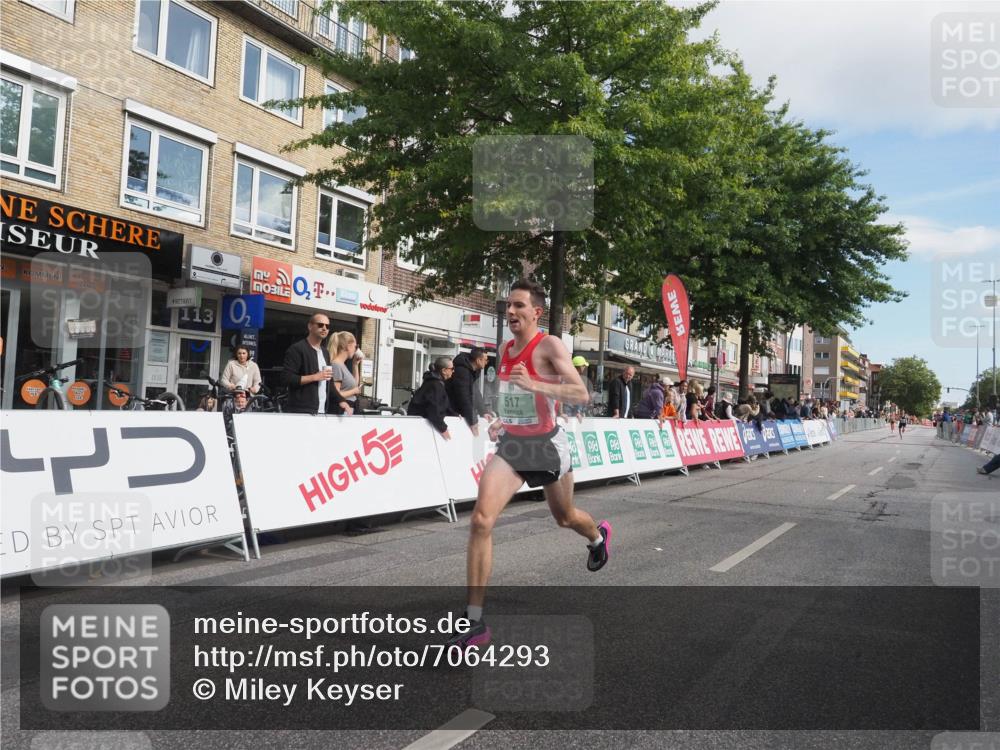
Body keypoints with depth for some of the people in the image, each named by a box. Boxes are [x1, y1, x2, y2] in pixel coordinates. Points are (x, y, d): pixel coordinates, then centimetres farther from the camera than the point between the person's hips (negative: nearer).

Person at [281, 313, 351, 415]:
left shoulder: (325, 353, 19)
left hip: (323, 411, 7)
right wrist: (315, 377, -16)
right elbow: (286, 377, -13)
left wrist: (340, 400, 9)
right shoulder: (297, 349, -4)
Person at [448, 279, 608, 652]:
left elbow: (581, 394, -25)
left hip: (547, 445, -4)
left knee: (565, 518, 20)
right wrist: (503, 422, 10)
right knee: (481, 520, -16)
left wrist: (535, 385, -38)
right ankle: (475, 622, -11)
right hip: (512, 445, 4)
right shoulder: (505, 350, 5)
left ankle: (598, 536, 60)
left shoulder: (549, 345, -14)